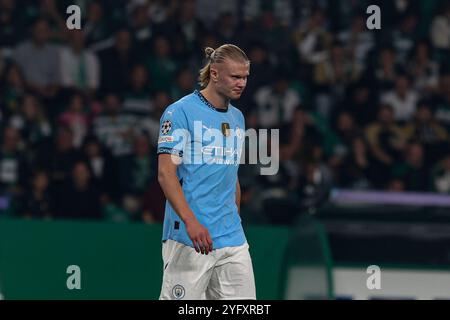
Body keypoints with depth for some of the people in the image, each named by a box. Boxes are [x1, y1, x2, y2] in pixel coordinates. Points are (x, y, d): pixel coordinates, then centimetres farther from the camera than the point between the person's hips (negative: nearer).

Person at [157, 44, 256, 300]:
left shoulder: (237, 118, 17)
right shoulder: (181, 112, -7)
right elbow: (166, 173, -13)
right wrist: (191, 221, -23)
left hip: (232, 240, 7)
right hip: (189, 240, -7)